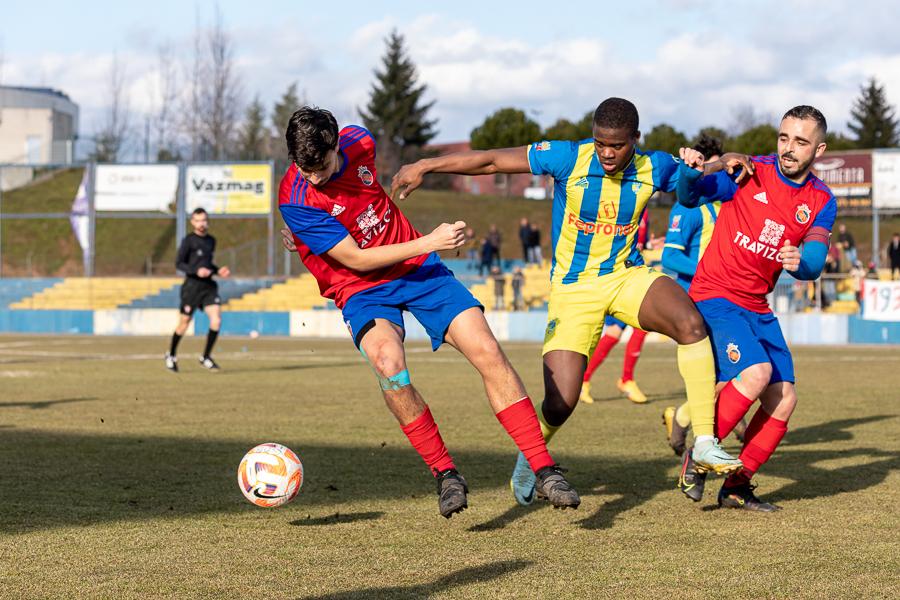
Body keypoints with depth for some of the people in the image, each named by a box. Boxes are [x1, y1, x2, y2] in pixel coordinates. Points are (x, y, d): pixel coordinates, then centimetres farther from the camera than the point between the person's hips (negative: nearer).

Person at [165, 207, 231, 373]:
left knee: (216, 320, -12)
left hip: (209, 286, 5)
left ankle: (206, 357, 0)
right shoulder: (188, 240, -5)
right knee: (185, 322, 4)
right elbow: (178, 263, -8)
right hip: (192, 286, -5)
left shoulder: (211, 241, 14)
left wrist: (218, 271, 9)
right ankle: (171, 355, 27)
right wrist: (196, 271, -21)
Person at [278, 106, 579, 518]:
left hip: (418, 267, 4)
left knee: (487, 352, -12)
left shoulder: (358, 142, -8)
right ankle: (445, 475, -17)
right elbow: (355, 260, -19)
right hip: (361, 288, -4)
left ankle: (544, 471, -6)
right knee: (388, 361, -34)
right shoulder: (295, 200, -22)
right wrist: (429, 242, -21)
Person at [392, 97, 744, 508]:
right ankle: (529, 457, 26)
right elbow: (491, 161, -10)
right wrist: (424, 166, -12)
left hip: (627, 275, 2)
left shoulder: (654, 168, -5)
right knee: (559, 404, -10)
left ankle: (705, 443, -23)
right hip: (573, 287, -2)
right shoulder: (567, 158, -14)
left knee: (691, 324, -29)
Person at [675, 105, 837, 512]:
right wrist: (691, 172, -32)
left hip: (757, 307, 6)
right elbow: (689, 198, -9)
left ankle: (737, 487, 14)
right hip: (715, 296, -6)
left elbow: (814, 264, -8)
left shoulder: (821, 202, 2)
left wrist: (801, 262, -32)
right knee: (756, 373, -25)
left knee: (783, 399, 0)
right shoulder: (749, 173, -9)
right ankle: (698, 455, -10)